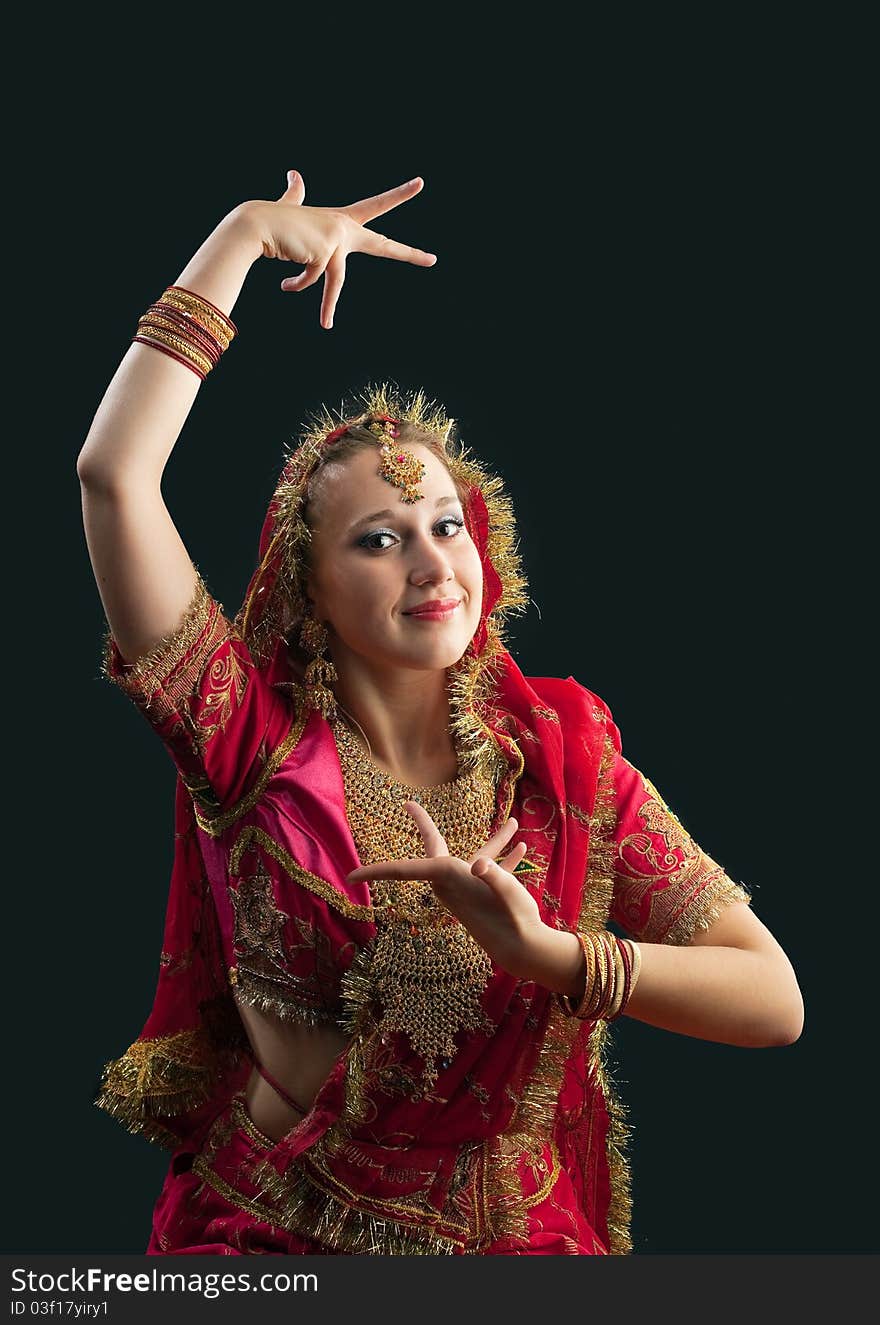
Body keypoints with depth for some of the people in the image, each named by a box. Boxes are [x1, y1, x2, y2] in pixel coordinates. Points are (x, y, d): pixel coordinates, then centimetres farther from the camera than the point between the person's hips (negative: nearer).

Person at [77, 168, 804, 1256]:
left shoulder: (565, 755, -3)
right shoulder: (259, 742, -5)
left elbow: (776, 1000, -9)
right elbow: (114, 471, -14)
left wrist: (546, 952, -24)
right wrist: (248, 231, -8)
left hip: (518, 1237, 2)